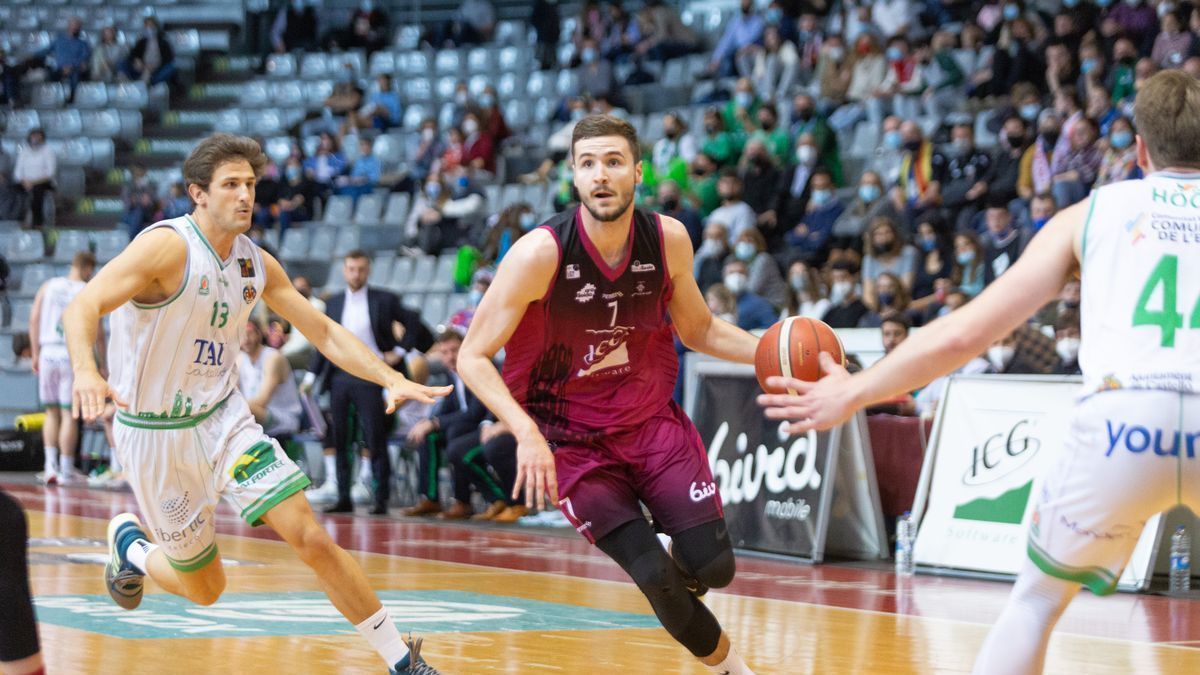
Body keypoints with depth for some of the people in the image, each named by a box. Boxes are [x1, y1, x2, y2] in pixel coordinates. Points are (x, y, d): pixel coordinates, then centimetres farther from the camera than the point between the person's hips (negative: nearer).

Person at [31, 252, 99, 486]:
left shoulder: (48, 286, 9)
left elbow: (34, 320, 4)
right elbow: (97, 332, -5)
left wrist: (35, 354, 9)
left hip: (48, 353, 4)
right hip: (74, 355, -4)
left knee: (52, 413, 12)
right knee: (69, 414, 1)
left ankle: (51, 466, 3)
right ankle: (67, 471, 3)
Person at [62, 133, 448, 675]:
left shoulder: (256, 264, 1)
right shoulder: (168, 246, -20)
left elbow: (324, 332, 8)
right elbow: (81, 307, -30)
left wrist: (391, 380, -7)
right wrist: (85, 370, -51)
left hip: (224, 418, 5)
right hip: (156, 434, -4)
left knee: (311, 538, -11)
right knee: (205, 588, 7)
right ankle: (131, 547, 39)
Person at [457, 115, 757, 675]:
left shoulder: (668, 240, -9)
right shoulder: (540, 254, -22)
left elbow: (699, 331, 8)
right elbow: (473, 358, -18)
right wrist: (527, 432, -33)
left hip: (653, 419, 3)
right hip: (573, 438, -3)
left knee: (712, 566, -6)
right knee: (656, 577, -12)